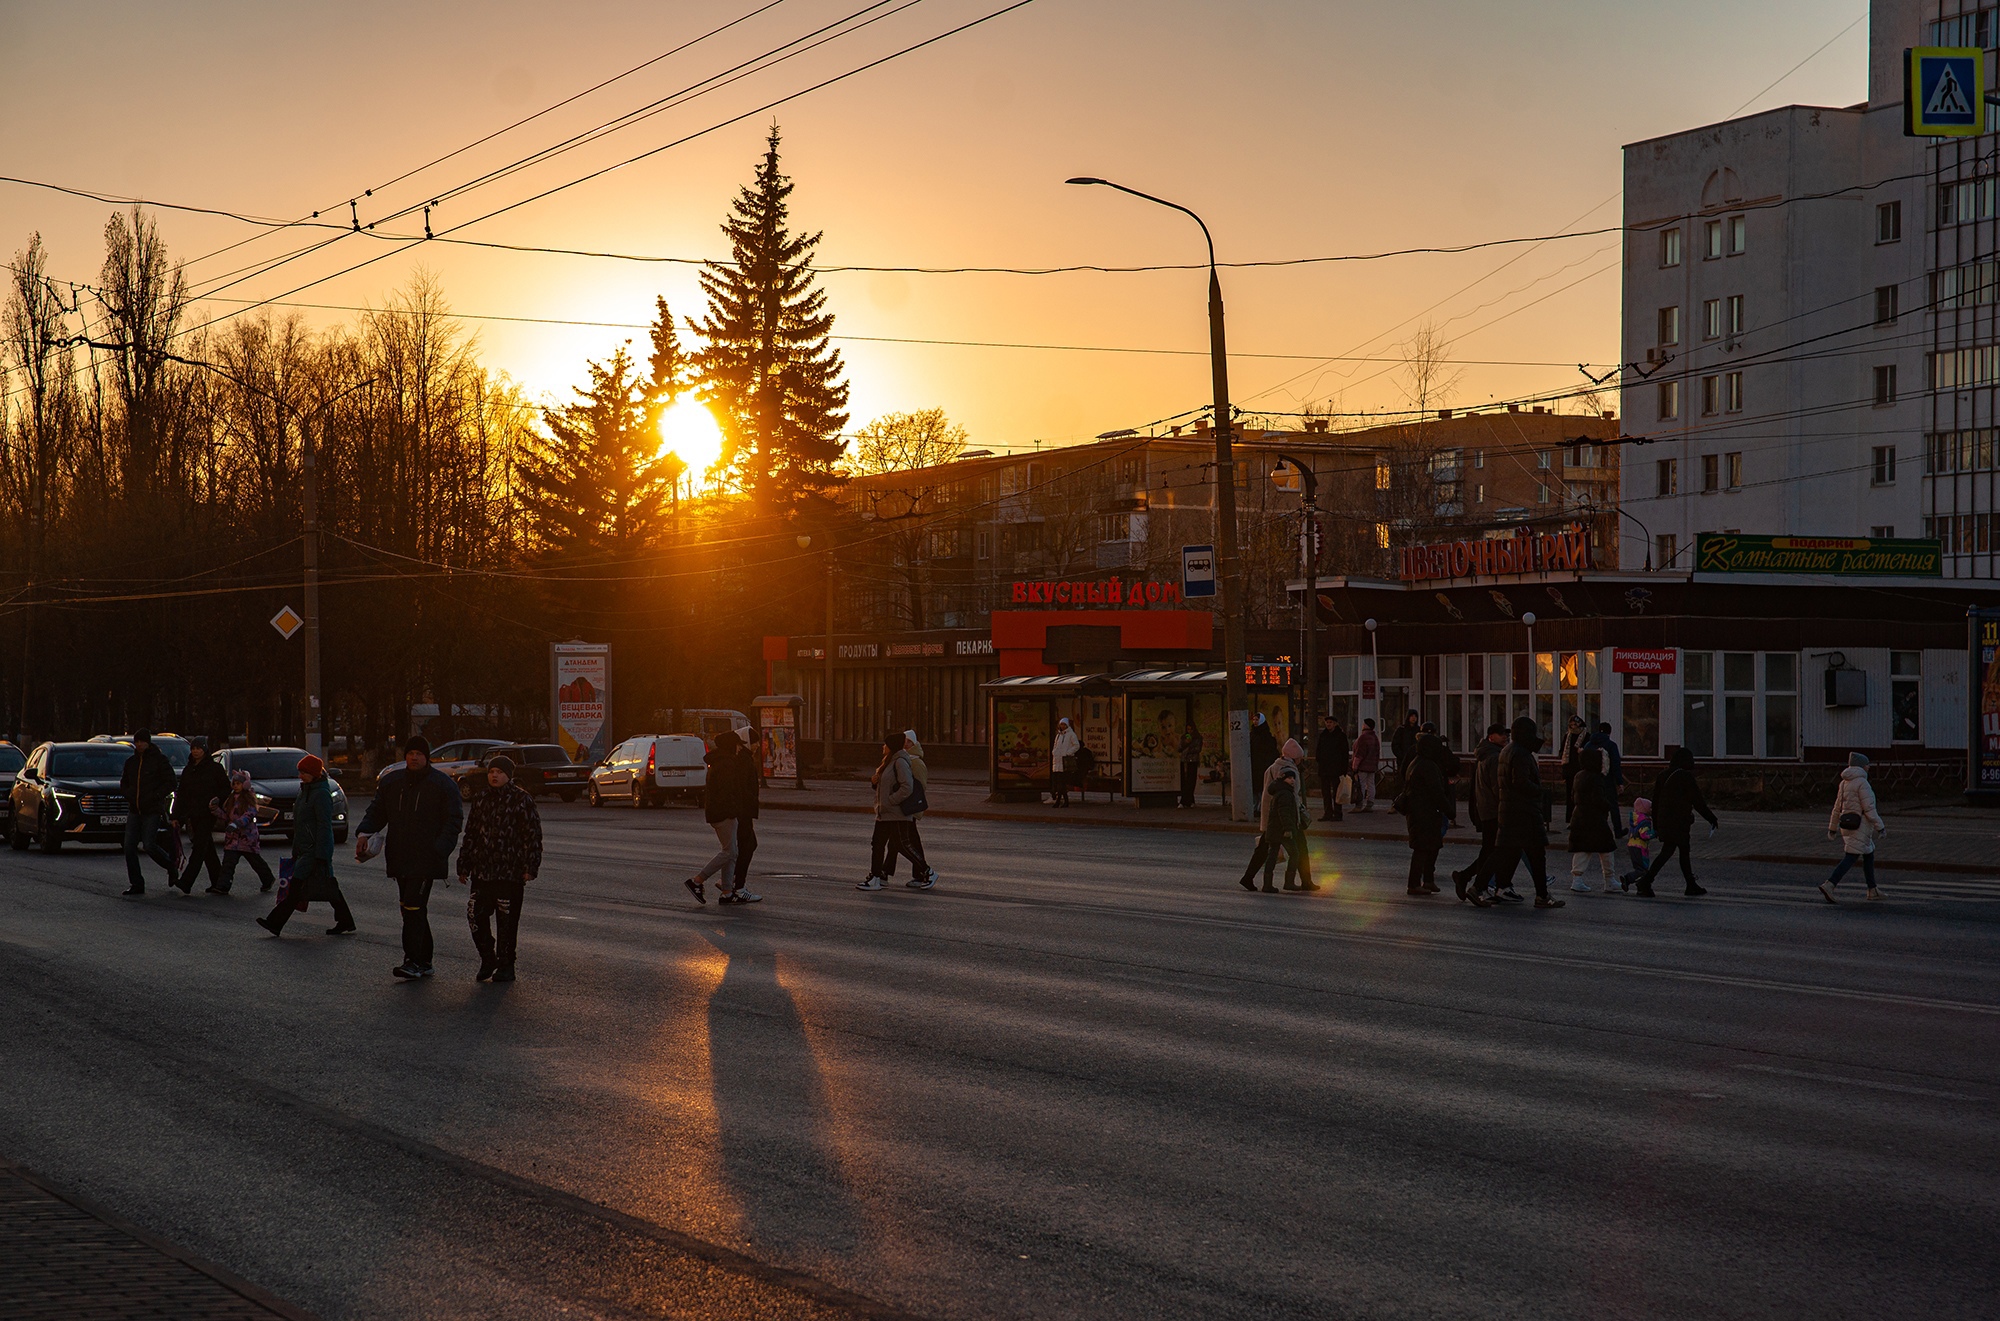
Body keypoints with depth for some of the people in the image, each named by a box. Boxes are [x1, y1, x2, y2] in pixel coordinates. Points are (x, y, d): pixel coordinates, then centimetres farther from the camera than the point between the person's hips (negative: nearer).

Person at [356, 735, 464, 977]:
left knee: (414, 907, -15)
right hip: (399, 857, 6)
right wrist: (364, 833, -3)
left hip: (426, 859, -6)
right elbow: (377, 811, 17)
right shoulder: (391, 782, 12)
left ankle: (413, 961, -14)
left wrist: (440, 850, -18)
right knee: (408, 907, 10)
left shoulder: (443, 784, -3)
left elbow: (454, 820, -5)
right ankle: (424, 961, 18)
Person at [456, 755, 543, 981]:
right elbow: (470, 835, 21)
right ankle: (487, 959, 16)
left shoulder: (522, 800, -2)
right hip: (482, 871, 5)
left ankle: (505, 966, 10)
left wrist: (529, 867, -11)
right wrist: (464, 866, 17)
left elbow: (532, 835, -4)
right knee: (475, 914, -1)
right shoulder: (481, 801, 15)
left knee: (507, 920, 0)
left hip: (510, 872, -5)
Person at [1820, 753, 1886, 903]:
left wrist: (1832, 828, 21)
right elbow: (1869, 808, -17)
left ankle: (1872, 890, 22)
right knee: (1850, 859, -9)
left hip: (1847, 824, 9)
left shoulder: (1844, 783, 10)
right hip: (1860, 825, -9)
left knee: (1869, 855, 19)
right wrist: (1880, 827, -11)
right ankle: (1829, 885, -20)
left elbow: (1837, 807, 14)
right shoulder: (1862, 783, -14)